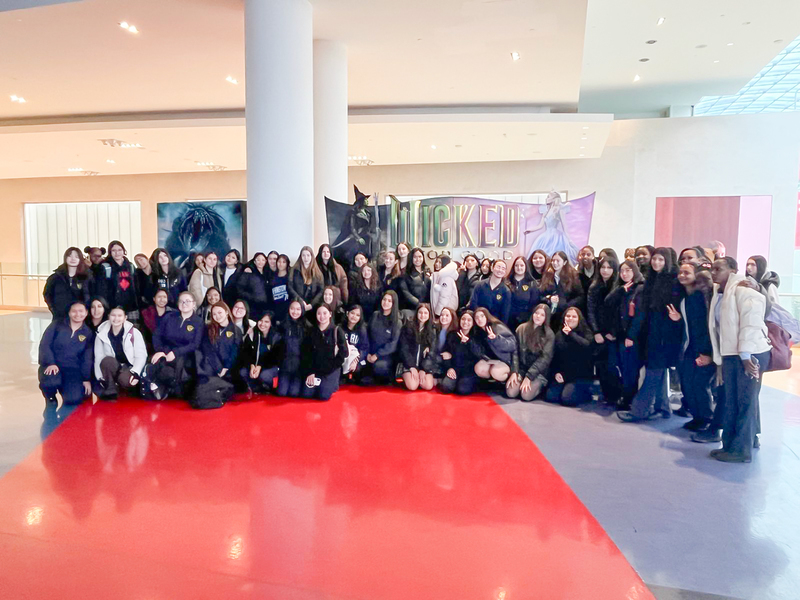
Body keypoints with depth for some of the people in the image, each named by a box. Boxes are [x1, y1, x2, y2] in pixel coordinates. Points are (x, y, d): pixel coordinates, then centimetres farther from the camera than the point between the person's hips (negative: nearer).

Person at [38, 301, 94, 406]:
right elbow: (44, 345, -5)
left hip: (72, 371, 1)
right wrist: (51, 363, -20)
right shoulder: (57, 325, 2)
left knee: (73, 399, -22)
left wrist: (87, 379, 1)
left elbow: (87, 359, 7)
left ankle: (65, 390, 17)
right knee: (50, 381, -36)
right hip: (52, 367, -1)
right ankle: (50, 397, 3)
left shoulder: (88, 333, 7)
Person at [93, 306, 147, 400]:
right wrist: (100, 378, -6)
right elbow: (98, 357, 2)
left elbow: (141, 355, -7)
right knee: (107, 360, -32)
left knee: (125, 380, -36)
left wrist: (135, 373, -19)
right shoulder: (102, 335, 2)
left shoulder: (134, 333, -5)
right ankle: (111, 391, -16)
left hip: (130, 368, -2)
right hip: (112, 371, 2)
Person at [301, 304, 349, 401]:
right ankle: (319, 384, 22)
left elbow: (343, 353, -8)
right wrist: (310, 372, -7)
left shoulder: (337, 331, -6)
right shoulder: (312, 332, 3)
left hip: (332, 370, -3)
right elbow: (306, 354, 3)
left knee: (324, 395, -18)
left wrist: (330, 368, -10)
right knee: (307, 394, -8)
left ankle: (333, 384, 14)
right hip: (315, 369, 3)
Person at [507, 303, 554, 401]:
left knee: (526, 395, -24)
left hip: (539, 371, -2)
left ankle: (540, 386, 8)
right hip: (522, 367, 3)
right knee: (511, 393, -19)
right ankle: (522, 382, 12)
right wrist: (514, 372, -11)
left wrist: (528, 377, -19)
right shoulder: (521, 329, 3)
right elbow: (515, 351, 2)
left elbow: (545, 358, -12)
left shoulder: (549, 334, -6)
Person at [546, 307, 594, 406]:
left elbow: (586, 345, -27)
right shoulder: (559, 334, 10)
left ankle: (587, 392, 8)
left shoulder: (586, 333, -2)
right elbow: (554, 356, 9)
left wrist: (571, 333, -18)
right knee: (550, 397, -14)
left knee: (567, 399, -21)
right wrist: (556, 372, -5)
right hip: (562, 375, 4)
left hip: (580, 376, -4)